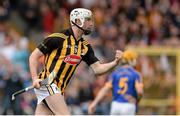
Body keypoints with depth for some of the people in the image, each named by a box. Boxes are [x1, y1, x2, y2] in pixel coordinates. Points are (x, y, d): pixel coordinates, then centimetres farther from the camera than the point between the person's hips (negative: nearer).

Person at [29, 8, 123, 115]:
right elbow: (34, 56, -6)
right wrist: (35, 78, -18)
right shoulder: (58, 38, -9)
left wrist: (115, 63, -10)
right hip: (47, 84, -7)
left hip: (59, 90, 7)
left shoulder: (85, 47, 12)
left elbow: (97, 69, 8)